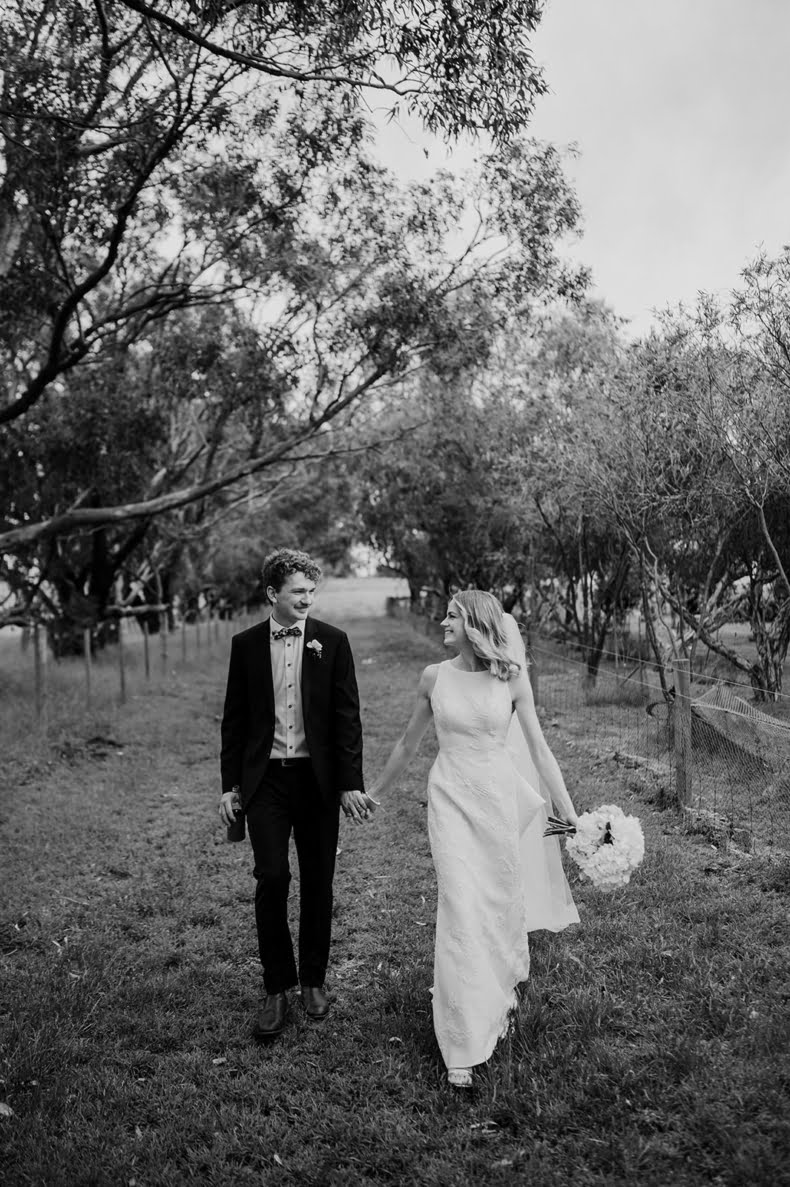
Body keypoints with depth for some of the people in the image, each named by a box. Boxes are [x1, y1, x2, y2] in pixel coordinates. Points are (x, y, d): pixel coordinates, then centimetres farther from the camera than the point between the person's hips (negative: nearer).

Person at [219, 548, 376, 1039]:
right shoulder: (246, 644, 3)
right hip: (265, 778, 0)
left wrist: (350, 784, -6)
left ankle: (314, 980, 27)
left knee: (318, 884, 9)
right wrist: (230, 785, 5)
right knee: (272, 880, -5)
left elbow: (347, 717, -1)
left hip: (318, 778, 0)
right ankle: (276, 989, 12)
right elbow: (234, 719, 8)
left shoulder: (332, 642, -1)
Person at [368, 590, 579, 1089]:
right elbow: (408, 742, 11)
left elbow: (539, 748, -3)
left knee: (501, 906, 12)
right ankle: (463, 1047, 5)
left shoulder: (512, 678, -5)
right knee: (461, 912, -6)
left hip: (500, 799, 0)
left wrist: (570, 814, -5)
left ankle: (500, 998, 43)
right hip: (451, 800, 0)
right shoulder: (435, 676, -2)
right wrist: (377, 791, 20)